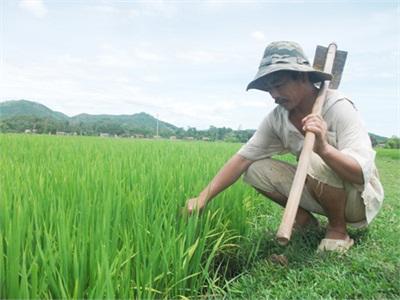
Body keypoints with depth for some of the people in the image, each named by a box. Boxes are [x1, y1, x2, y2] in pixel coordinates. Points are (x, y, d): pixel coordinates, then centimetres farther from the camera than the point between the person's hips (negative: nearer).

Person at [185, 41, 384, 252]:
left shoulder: (338, 107, -23)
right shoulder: (277, 118, -8)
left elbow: (362, 174, -31)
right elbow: (243, 158, -12)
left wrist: (324, 148, -52)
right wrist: (203, 198, -20)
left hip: (362, 196, -5)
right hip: (319, 193, 5)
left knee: (314, 161, -34)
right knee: (256, 169, -10)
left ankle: (339, 229, -9)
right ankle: (303, 219, 7)